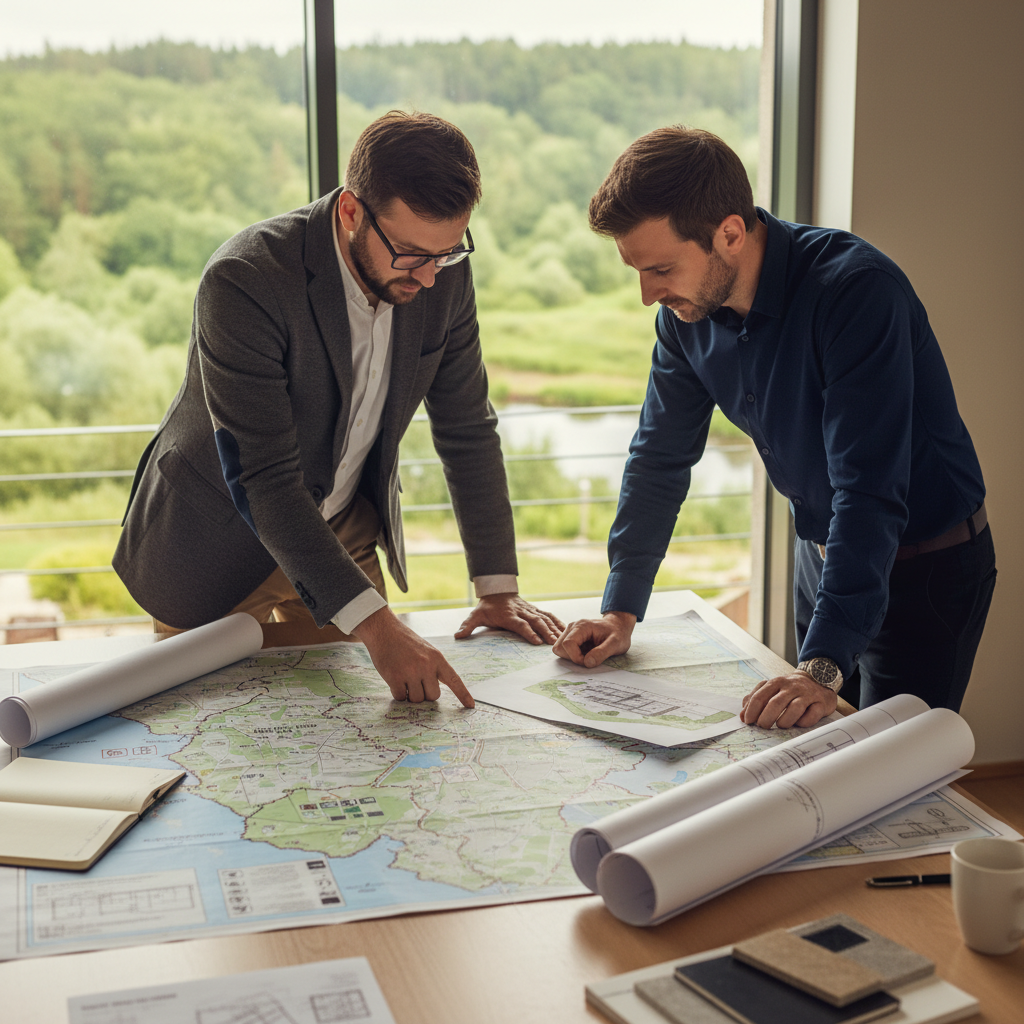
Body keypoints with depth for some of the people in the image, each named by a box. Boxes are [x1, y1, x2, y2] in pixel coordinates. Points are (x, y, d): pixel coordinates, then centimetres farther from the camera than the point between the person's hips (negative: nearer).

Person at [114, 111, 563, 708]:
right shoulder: (243, 282, -32)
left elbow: (467, 430, -3)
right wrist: (375, 625, -41)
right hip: (220, 543, -4)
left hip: (342, 532, 5)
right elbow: (262, 481, -35)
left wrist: (498, 588, -6)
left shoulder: (444, 273, -14)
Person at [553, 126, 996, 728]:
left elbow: (869, 490, -35)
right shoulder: (687, 311, -8)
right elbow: (660, 457, 2)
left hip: (928, 567, -6)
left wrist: (824, 666, -41)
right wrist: (621, 610, -5)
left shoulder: (857, 290, -30)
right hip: (822, 556, 7)